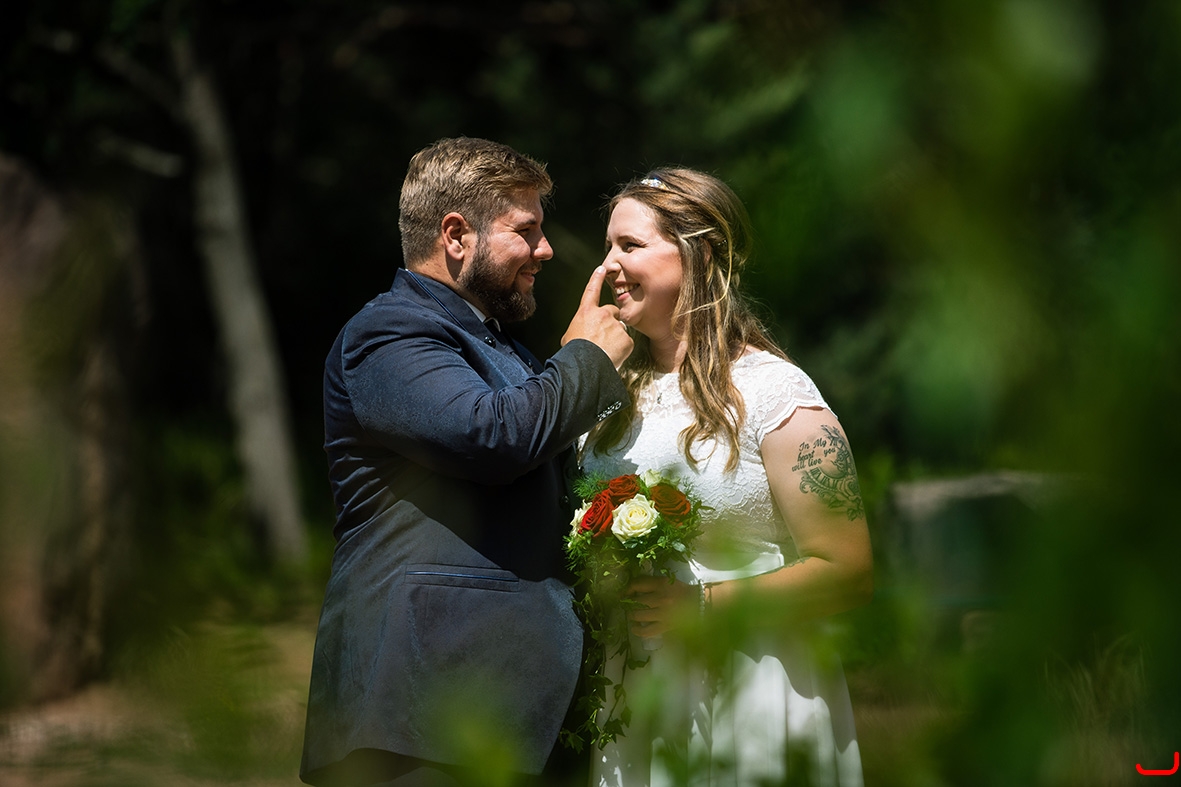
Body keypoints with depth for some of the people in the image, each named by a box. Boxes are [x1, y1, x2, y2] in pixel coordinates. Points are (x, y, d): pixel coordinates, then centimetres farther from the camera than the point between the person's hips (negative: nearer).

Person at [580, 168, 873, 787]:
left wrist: (703, 605, -21)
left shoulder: (772, 391, -10)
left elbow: (848, 573, -14)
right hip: (634, 708, 6)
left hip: (747, 711, -6)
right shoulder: (617, 394, 10)